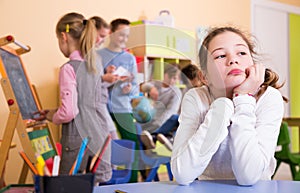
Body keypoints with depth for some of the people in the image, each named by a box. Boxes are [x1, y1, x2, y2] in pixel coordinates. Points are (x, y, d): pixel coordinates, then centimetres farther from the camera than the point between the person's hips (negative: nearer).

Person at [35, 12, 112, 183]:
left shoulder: (69, 69, -13)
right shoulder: (96, 63, 9)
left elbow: (69, 112, -18)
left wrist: (53, 117, 3)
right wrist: (55, 111, 21)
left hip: (79, 142, -7)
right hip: (101, 137, 7)